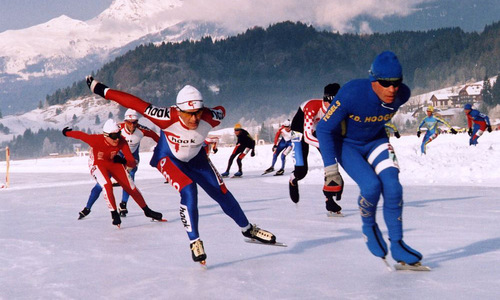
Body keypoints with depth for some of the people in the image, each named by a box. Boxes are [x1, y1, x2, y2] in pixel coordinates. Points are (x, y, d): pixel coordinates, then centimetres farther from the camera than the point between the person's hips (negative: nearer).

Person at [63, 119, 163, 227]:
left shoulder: (121, 142, -28)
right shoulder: (96, 140, -35)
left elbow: (133, 163, -27)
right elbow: (80, 135, -17)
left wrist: (123, 161, -49)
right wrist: (66, 132, 1)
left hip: (114, 163, 3)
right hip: (97, 164, -3)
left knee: (130, 187, -1)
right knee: (107, 185, -29)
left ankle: (147, 211, 16)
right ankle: (114, 214, -11)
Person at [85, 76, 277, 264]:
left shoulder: (209, 118, -31)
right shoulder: (169, 118, -38)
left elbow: (221, 111, -7)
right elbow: (134, 103, -34)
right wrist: (102, 91, -30)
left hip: (196, 158, 3)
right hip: (168, 158, -3)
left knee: (221, 193, 2)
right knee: (189, 191, -25)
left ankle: (248, 229, 23)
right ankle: (194, 241, -8)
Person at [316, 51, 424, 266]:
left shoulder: (402, 94, -21)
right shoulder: (351, 94, -35)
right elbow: (324, 129, -25)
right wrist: (331, 172, -26)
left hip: (376, 141, 4)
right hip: (346, 144, -4)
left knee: (392, 187, -15)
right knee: (371, 185, -24)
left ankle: (397, 244, 1)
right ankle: (369, 227, 7)